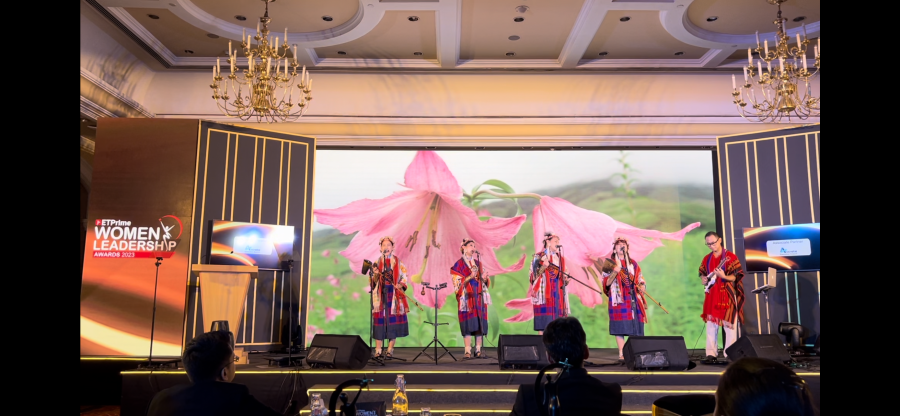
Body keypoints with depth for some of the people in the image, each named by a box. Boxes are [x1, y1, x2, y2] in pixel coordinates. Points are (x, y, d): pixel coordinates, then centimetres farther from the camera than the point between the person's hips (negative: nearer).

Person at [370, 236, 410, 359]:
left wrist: (400, 285, -12)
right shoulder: (377, 262, 9)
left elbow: (404, 276, 6)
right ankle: (378, 350, 0)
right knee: (380, 319, -4)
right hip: (380, 294, 0)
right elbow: (373, 281, 8)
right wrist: (376, 274, -12)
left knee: (393, 320, -3)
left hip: (394, 294, 0)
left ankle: (390, 350, 4)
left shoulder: (398, 262, 8)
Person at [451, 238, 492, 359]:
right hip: (467, 297, -5)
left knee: (480, 324, 0)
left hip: (479, 297, 5)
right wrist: (469, 277, -19)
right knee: (468, 324, -10)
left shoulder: (478, 263, 17)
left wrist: (485, 278, -6)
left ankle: (478, 351, 4)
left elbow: (485, 281, 17)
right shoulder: (459, 264, 2)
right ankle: (468, 352, -8)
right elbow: (457, 282, -6)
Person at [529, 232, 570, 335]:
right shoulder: (539, 257, 0)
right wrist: (543, 267, -22)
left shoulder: (560, 258, 16)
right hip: (544, 294, -5)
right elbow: (534, 275, -7)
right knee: (544, 324, -10)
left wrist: (565, 278, -2)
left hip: (557, 294, 5)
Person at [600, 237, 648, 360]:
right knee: (620, 327, -8)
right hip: (619, 299, -4)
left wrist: (641, 287, -5)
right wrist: (615, 271, -18)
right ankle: (621, 354, -4)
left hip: (633, 299, 4)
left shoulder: (633, 263, 18)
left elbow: (641, 280, 17)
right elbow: (606, 283, -4)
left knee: (635, 327, 0)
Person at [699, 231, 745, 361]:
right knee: (711, 324, 4)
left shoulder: (730, 256, -5)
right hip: (712, 295, 5)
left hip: (727, 294, -5)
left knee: (729, 324, -3)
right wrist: (703, 279, 1)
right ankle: (711, 353, 8)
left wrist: (724, 276, -25)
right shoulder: (707, 259, 11)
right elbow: (702, 273, 22)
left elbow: (737, 276, -8)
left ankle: (730, 354, 3)